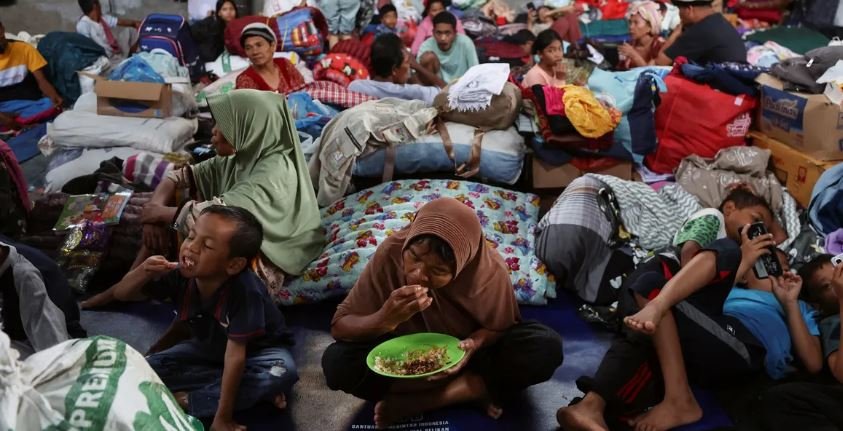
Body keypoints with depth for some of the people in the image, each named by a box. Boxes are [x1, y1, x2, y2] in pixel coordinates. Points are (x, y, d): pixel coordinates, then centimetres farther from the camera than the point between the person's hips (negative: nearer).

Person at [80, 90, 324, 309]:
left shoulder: (273, 174, -26)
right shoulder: (239, 157, 0)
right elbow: (179, 177, 6)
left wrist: (157, 212, -17)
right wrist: (154, 212, -12)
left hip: (259, 267, -9)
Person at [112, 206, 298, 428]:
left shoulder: (244, 290, -38)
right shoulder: (180, 275, -24)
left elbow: (235, 355, -36)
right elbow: (120, 294, -14)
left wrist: (222, 418, -34)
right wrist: (143, 273, -38)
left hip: (255, 349, -4)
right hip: (209, 347, 5)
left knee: (282, 373, -35)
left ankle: (186, 400, -22)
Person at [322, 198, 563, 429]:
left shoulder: (489, 270, -26)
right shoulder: (391, 253, -26)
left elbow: (500, 327, -8)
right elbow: (340, 326, -19)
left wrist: (474, 343, -31)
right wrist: (385, 319, -40)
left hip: (463, 354, 0)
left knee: (546, 347, -27)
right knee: (336, 361, -27)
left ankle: (416, 402, -21)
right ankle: (473, 391, -20)